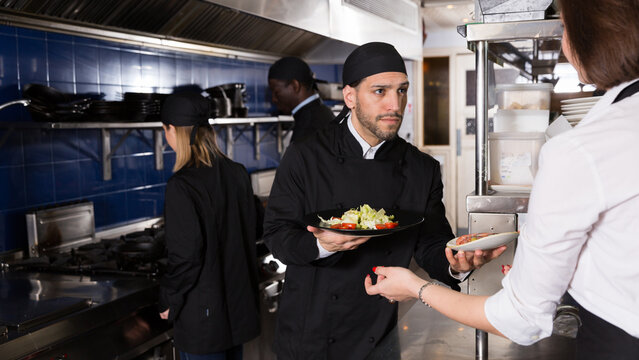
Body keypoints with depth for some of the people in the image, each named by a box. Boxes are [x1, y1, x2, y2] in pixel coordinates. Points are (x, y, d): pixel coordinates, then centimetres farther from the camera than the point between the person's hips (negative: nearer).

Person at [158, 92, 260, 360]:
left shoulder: (182, 185, -21)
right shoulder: (237, 173, 0)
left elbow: (186, 255, -21)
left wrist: (169, 302, -6)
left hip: (202, 314, -7)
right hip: (239, 304, 7)